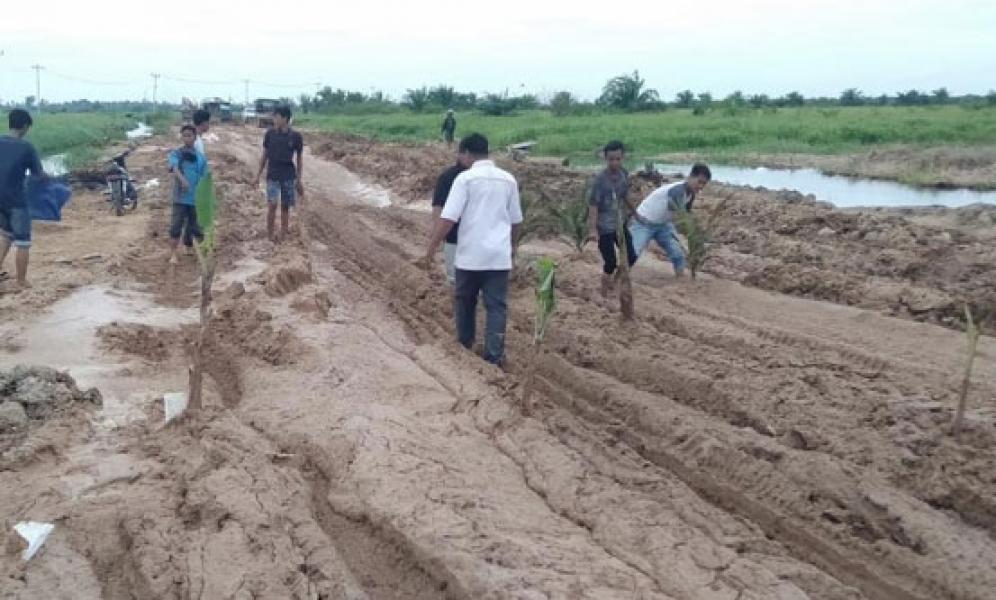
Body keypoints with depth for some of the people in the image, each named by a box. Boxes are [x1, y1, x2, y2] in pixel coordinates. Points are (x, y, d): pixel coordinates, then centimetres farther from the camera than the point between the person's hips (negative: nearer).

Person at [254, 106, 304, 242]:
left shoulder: (296, 136, -6)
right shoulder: (269, 134, -3)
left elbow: (299, 158, 3)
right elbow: (264, 155, 6)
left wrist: (299, 180, 2)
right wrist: (258, 175, 6)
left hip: (289, 176, 0)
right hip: (272, 175, 0)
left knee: (285, 206, 6)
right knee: (272, 204, -11)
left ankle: (283, 235, 18)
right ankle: (270, 235, 0)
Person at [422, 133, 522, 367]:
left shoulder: (465, 178, -8)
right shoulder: (508, 179, 6)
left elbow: (448, 218, -15)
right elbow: (515, 220, 15)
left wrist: (430, 250, -11)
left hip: (470, 254, -3)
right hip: (499, 255, 3)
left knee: (464, 301, 17)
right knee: (497, 306, 5)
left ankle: (464, 346, 32)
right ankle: (494, 356, 2)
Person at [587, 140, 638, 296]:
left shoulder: (624, 174, -2)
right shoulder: (600, 179, -21)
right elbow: (593, 205, -21)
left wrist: (633, 211, 28)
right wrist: (593, 229, -28)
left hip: (619, 223, 7)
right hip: (604, 227, -6)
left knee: (631, 256, 10)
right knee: (610, 263, -4)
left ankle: (615, 281, 33)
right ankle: (605, 295, 14)